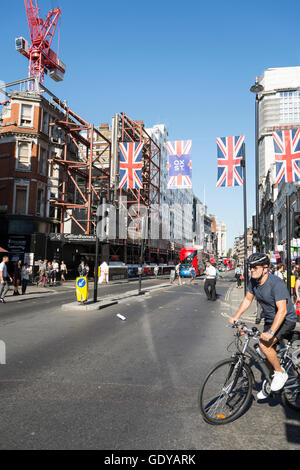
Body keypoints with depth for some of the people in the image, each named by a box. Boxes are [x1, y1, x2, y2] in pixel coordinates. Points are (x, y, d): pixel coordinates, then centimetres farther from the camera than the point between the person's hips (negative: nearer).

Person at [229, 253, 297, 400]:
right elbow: (247, 299, 8)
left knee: (264, 344, -26)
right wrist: (236, 316, -3)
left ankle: (281, 373, -3)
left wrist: (271, 332, -42)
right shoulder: (253, 281, -7)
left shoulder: (276, 283, -29)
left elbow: (282, 310, -35)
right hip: (269, 319, 7)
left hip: (286, 320, -7)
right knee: (268, 352, 11)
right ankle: (270, 386, 31)